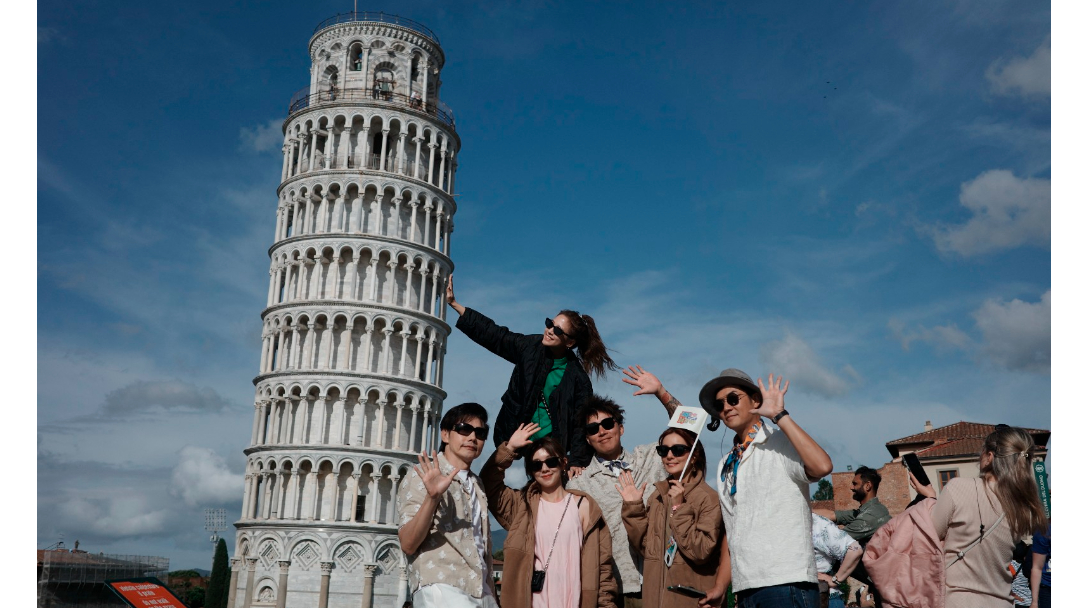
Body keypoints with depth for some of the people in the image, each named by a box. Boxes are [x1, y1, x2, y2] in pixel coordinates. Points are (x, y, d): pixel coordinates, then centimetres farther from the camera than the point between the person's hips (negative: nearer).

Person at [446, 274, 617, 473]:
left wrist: (578, 462, -18)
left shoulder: (578, 378, -10)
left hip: (550, 443, -3)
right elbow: (492, 334, 1)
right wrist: (454, 303, -2)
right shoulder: (531, 347, -1)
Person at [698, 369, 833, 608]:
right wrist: (719, 586, 11)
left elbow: (822, 466, -26)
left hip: (786, 585, -7)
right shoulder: (726, 465, 16)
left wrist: (779, 415, -21)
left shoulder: (780, 441, -4)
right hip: (745, 589, 7)